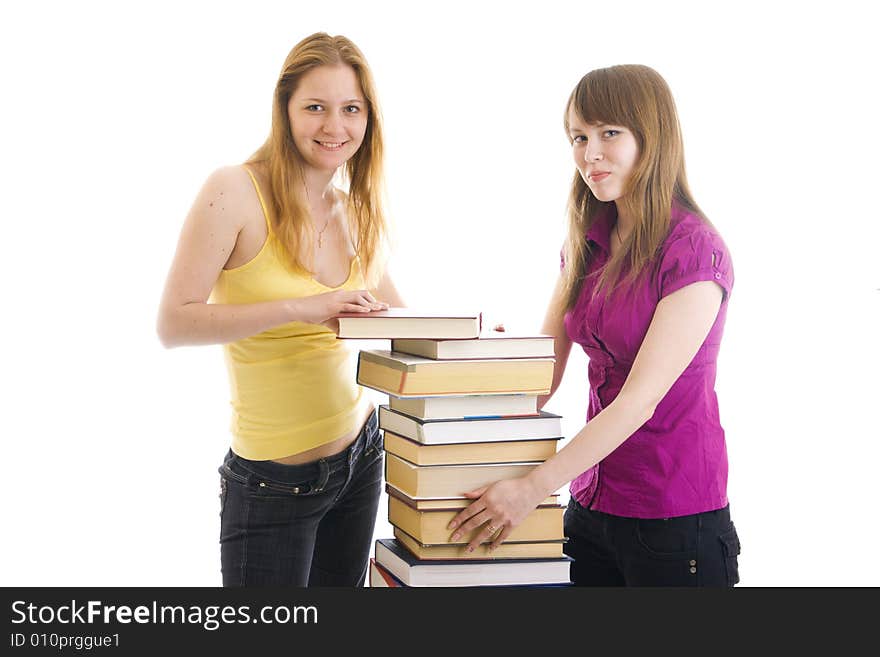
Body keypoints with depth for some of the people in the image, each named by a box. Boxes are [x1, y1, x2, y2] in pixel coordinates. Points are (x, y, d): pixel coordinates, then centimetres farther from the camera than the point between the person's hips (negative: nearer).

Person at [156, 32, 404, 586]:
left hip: (360, 455, 6)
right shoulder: (236, 191, -14)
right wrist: (300, 308, -28)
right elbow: (174, 324, -19)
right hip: (273, 483, -6)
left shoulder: (358, 214, 5)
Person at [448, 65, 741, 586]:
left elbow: (639, 401, -22)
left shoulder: (694, 250, -16)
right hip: (593, 503, 7)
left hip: (674, 518, -6)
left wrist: (535, 486, -27)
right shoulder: (588, 242, 7)